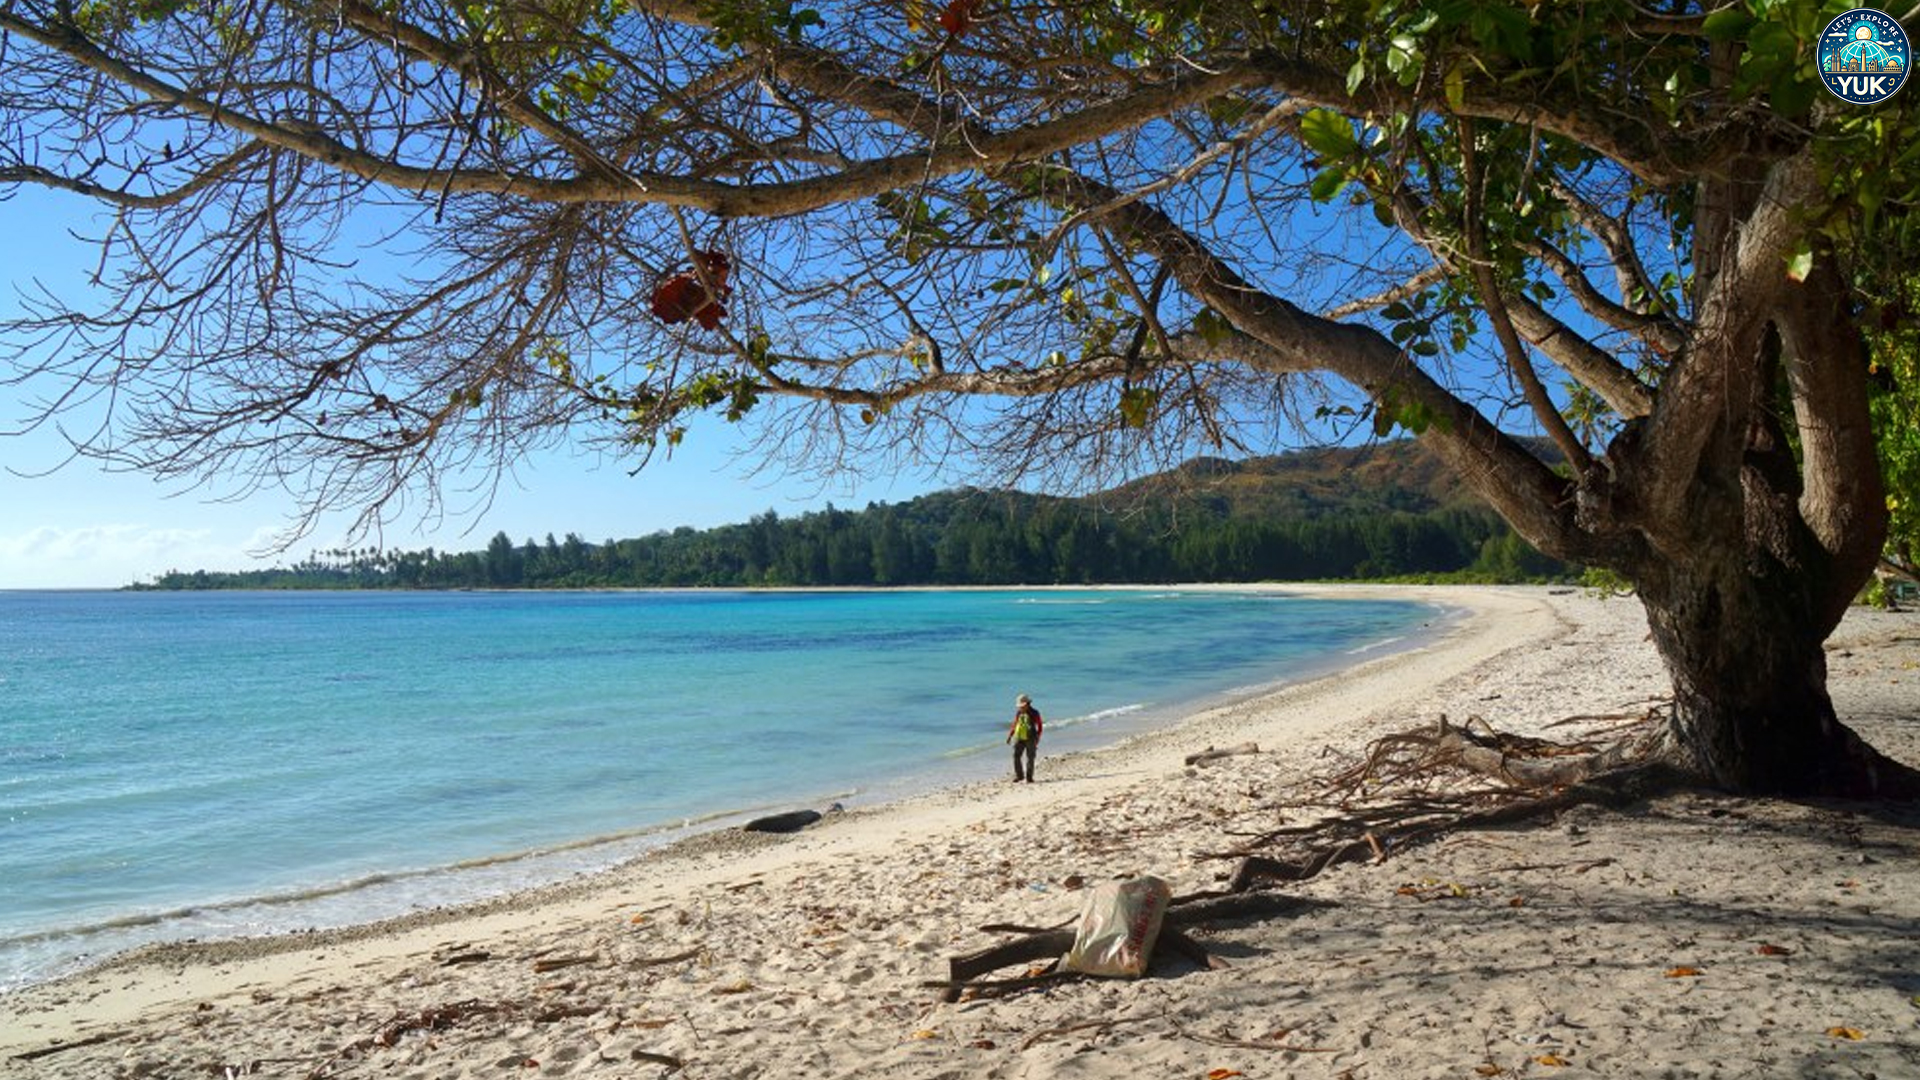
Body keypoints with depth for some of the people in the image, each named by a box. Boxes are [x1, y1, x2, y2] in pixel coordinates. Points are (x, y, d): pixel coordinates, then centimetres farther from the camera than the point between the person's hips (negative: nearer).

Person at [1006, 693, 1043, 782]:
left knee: (1030, 758, 1)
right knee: (1016, 756, -7)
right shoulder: (1018, 713, 7)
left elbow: (1039, 726, -1)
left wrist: (1037, 738, -11)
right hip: (1019, 738, 3)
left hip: (1030, 739, -3)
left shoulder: (1034, 713, -4)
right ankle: (1019, 775, 5)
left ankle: (1029, 777, 11)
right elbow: (1014, 725, 16)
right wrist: (1009, 735, 7)